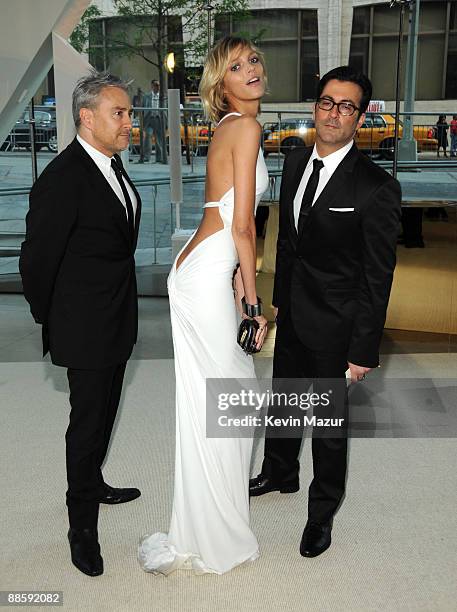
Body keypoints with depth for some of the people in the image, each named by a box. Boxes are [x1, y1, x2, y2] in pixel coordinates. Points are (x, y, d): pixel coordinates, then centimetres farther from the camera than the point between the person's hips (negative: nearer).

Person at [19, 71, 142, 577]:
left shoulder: (111, 163, 5)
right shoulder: (62, 178, -23)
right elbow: (37, 260, -18)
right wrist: (50, 322, -6)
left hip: (118, 319, 8)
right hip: (87, 326, -8)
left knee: (103, 411, 22)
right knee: (88, 418, 4)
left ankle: (93, 484, 44)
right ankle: (82, 524, 21)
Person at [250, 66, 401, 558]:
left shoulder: (376, 188, -21)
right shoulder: (296, 163, 1)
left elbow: (378, 277, -18)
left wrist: (364, 349, -17)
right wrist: (278, 297, 16)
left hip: (334, 323, -7)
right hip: (292, 313, 7)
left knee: (330, 419, 11)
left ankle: (322, 511, 34)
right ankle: (280, 474, 51)